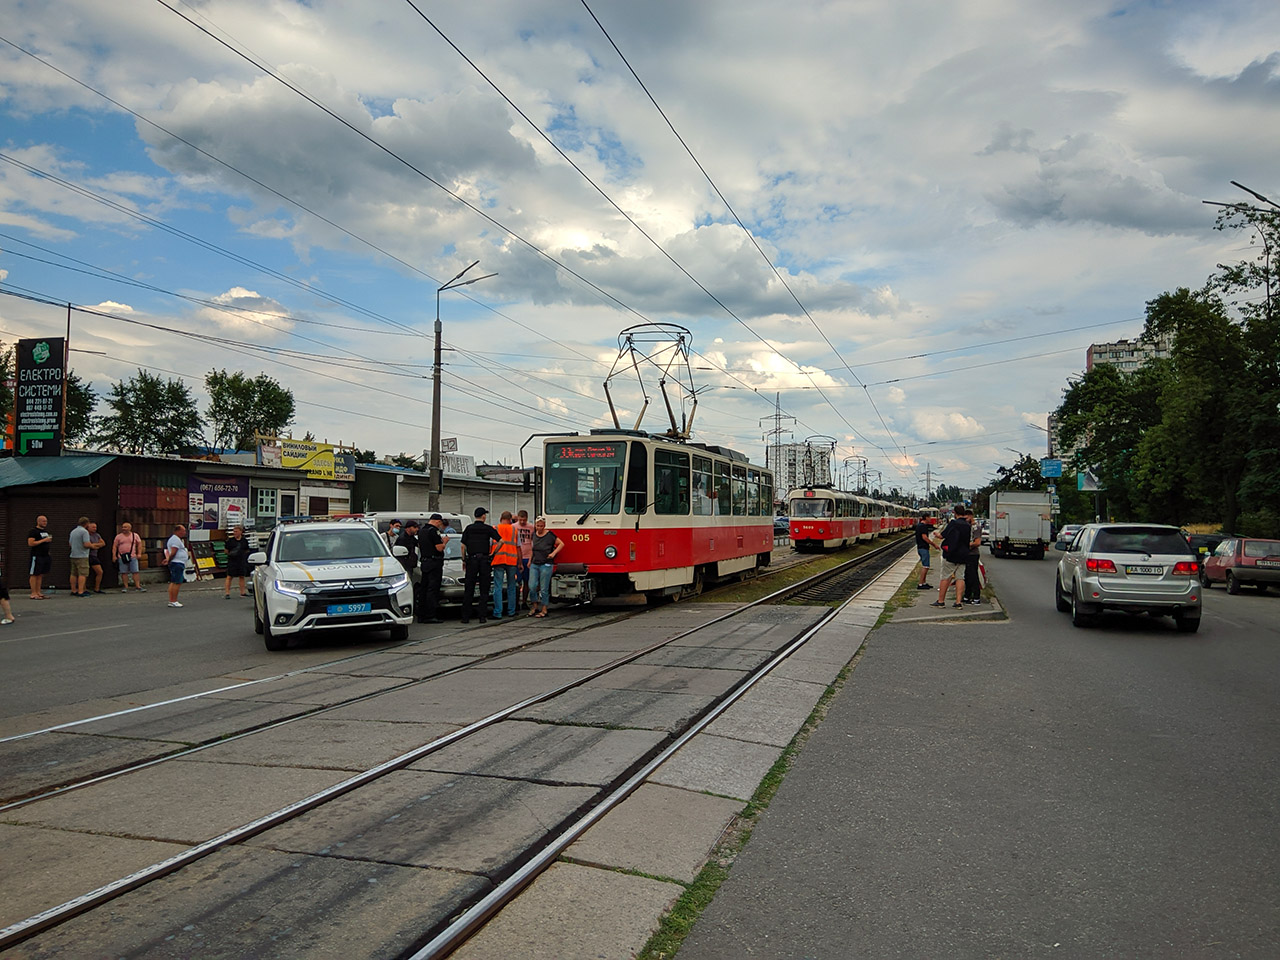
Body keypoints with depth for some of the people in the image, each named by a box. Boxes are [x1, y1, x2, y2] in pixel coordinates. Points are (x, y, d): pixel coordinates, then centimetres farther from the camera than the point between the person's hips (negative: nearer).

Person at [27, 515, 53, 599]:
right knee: (34, 574, -5)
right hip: (37, 556, -9)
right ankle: (33, 594, -5)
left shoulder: (46, 531, 18)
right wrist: (44, 540, -18)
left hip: (45, 555, 9)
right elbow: (30, 543, -18)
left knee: (41, 575, 10)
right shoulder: (34, 531, -8)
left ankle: (38, 592, 14)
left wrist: (49, 541, 10)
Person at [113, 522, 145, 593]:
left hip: (133, 557, 0)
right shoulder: (118, 536, 6)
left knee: (135, 572, -3)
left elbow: (139, 545, 12)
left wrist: (139, 553, 2)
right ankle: (125, 587, 7)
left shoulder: (135, 536, 7)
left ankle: (137, 586, -2)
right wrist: (114, 555, -2)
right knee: (124, 572, 1)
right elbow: (114, 546, 6)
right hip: (122, 557, 0)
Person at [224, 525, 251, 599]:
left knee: (242, 576, 9)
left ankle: (243, 592, 17)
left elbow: (247, 551, 15)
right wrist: (230, 553, -12)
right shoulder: (230, 541, -2)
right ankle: (227, 593, 0)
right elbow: (226, 551, 2)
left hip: (242, 560, 3)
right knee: (229, 576, -3)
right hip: (232, 560, -3)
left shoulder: (244, 541, 6)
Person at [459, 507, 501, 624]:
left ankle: (465, 617, 2)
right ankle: (482, 616, 0)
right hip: (484, 560, -1)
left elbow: (463, 546, 2)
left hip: (471, 560, 1)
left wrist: (463, 560, 11)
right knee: (484, 591, 4)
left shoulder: (469, 528, 5)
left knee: (468, 590, 4)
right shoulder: (488, 528, 2)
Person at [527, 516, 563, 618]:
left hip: (546, 565, -4)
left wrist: (554, 553, -12)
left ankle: (544, 610, 8)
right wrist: (530, 560, 21)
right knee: (532, 586, -4)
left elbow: (561, 544, -2)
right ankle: (534, 606, 13)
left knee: (544, 588, -1)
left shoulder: (549, 535, -6)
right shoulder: (534, 534, 9)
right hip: (534, 564, 5)